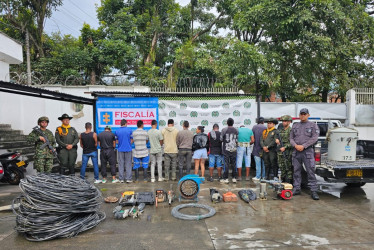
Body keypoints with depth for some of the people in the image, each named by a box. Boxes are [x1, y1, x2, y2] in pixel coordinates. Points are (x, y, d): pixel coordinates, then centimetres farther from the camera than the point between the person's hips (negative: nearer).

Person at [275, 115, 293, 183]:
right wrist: (277, 139, 0)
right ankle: (283, 182, 23)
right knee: (282, 168, 13)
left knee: (288, 168, -3)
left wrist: (285, 147, -18)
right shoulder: (280, 130, 14)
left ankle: (288, 183, 2)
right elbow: (277, 136, 23)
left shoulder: (291, 130, -8)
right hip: (280, 152, 7)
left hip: (288, 153, -7)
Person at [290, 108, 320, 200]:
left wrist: (303, 146, -15)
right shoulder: (295, 125, 16)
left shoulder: (313, 125, 5)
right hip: (296, 151, 4)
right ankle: (296, 189, 16)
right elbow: (291, 138, 13)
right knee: (296, 171, 8)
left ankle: (313, 191, 0)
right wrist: (295, 145, -7)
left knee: (311, 171, -5)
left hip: (308, 151, -3)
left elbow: (314, 138, -6)